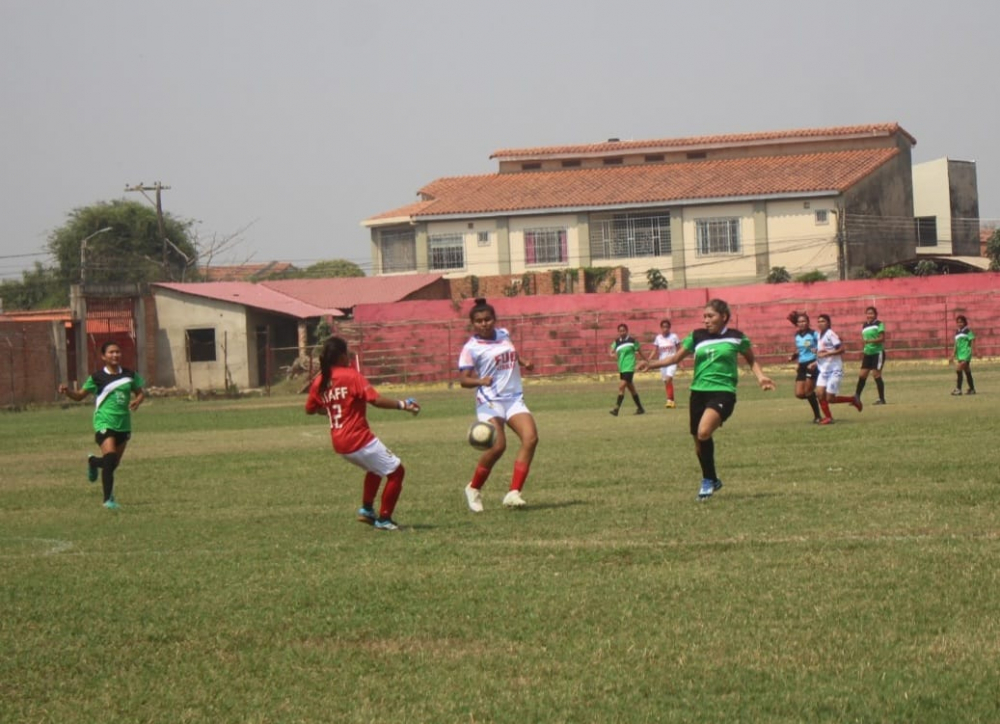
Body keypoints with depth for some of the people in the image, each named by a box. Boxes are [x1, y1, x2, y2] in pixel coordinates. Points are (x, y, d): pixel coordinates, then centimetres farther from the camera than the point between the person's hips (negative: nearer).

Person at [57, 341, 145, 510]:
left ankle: (93, 461, 50)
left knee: (114, 463, 14)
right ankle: (108, 499, -13)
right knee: (110, 458, -22)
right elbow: (80, 395, 3)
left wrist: (137, 401, -8)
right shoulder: (97, 377, -4)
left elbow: (140, 392, 15)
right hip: (105, 423, -5)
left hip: (123, 424, 5)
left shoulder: (129, 375, 5)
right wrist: (67, 391, -18)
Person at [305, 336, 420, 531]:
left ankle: (367, 510, 30)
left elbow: (310, 409, 17)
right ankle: (383, 519, 6)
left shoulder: (319, 381, 4)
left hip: (339, 444, 8)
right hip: (360, 440, -8)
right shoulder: (351, 376, -14)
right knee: (396, 471, 5)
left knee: (376, 468, 33)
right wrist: (402, 405, -15)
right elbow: (376, 400, -22)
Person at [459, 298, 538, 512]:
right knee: (498, 446, -20)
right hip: (490, 402, -6)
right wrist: (480, 381, -32)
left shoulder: (504, 334, 10)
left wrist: (523, 363, 14)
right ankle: (473, 489, 6)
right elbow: (463, 380, -13)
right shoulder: (471, 348, -8)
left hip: (514, 399, 6)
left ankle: (513, 493, -15)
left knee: (531, 438, -15)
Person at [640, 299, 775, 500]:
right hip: (699, 392, 5)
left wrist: (760, 376, 0)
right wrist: (652, 364, -1)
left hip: (723, 393, -5)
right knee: (699, 442, 8)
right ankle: (711, 481, 31)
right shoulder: (697, 337, 5)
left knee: (704, 432, -27)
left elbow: (751, 360, 16)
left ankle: (708, 480, -8)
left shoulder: (737, 337, 0)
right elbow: (676, 357, 12)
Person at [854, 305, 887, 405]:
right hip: (868, 353, 6)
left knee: (876, 374, -8)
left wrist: (869, 341, -24)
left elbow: (882, 338, -14)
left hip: (878, 352, -6)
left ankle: (882, 399, 1)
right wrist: (863, 351, 12)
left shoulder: (879, 324, -6)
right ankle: (857, 397, 7)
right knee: (862, 375, 2)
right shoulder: (864, 326, 14)